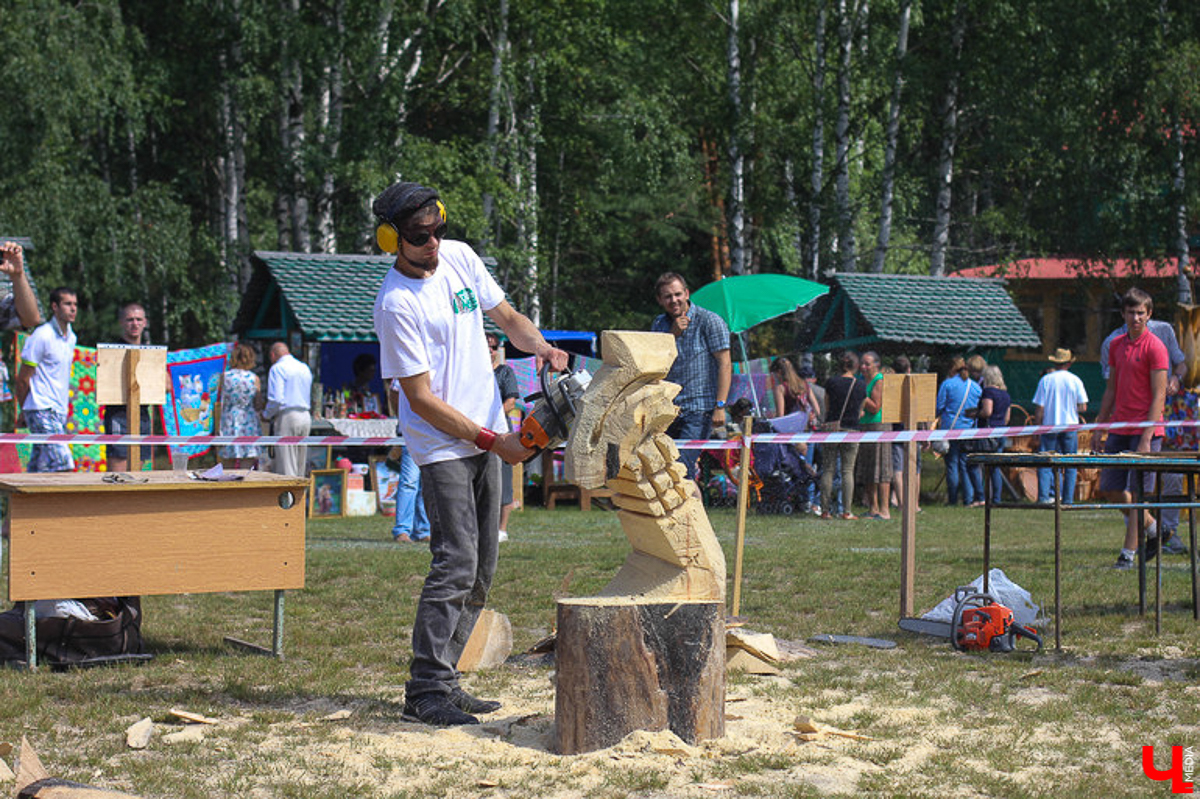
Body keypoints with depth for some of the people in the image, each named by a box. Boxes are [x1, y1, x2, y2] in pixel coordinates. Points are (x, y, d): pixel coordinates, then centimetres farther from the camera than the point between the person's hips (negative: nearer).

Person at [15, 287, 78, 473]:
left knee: (39, 470, 6)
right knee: (62, 465, -19)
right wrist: (27, 409, -1)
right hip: (42, 411, -8)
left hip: (59, 413, 8)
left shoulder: (71, 338, 14)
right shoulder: (42, 336, -10)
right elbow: (22, 379, -7)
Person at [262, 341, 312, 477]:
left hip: (287, 417, -7)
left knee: (286, 471, -8)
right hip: (305, 416, 7)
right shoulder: (305, 368, 17)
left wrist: (266, 415, 0)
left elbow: (276, 399, -17)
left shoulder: (277, 368, -6)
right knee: (300, 469, 10)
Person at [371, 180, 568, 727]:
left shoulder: (460, 258, 4)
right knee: (456, 565, -16)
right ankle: (426, 691, -13)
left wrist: (541, 347, -5)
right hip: (442, 445, -8)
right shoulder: (396, 304, -18)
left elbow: (507, 317, 17)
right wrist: (492, 442, -17)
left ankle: (442, 679, 13)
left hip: (488, 437, 8)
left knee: (481, 570, 8)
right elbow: (421, 399, -17)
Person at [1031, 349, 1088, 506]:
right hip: (1070, 427, 1)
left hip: (1050, 427, -1)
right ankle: (1068, 499, 4)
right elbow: (1082, 407, -1)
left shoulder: (1046, 380, -2)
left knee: (1045, 464, 0)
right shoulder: (1075, 380, 0)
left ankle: (1043, 496, -13)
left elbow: (1039, 409, -3)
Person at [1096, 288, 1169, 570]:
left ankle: (1128, 552, 0)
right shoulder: (1116, 345, 12)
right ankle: (1150, 526, 28)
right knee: (1109, 488, 8)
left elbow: (1159, 396, -12)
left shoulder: (1155, 347, -9)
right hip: (1119, 429, 7)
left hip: (1145, 430, -7)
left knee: (1137, 492, -5)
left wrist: (1146, 439, -18)